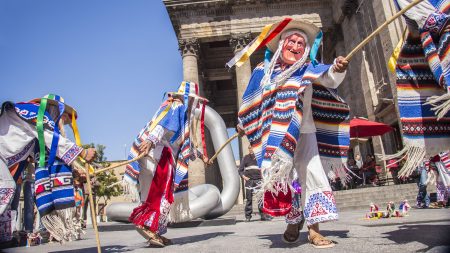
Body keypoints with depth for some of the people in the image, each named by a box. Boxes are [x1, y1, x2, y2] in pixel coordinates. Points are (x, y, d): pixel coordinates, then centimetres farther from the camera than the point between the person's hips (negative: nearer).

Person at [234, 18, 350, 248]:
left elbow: (328, 78, -12)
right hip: (275, 134, 1)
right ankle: (295, 219, 26)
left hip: (303, 132, -1)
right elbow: (253, 100, 17)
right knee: (277, 177, 4)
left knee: (311, 176, -6)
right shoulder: (264, 71, 6)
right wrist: (244, 122, 24)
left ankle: (314, 229, 2)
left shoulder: (308, 69, 4)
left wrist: (337, 69, -35)